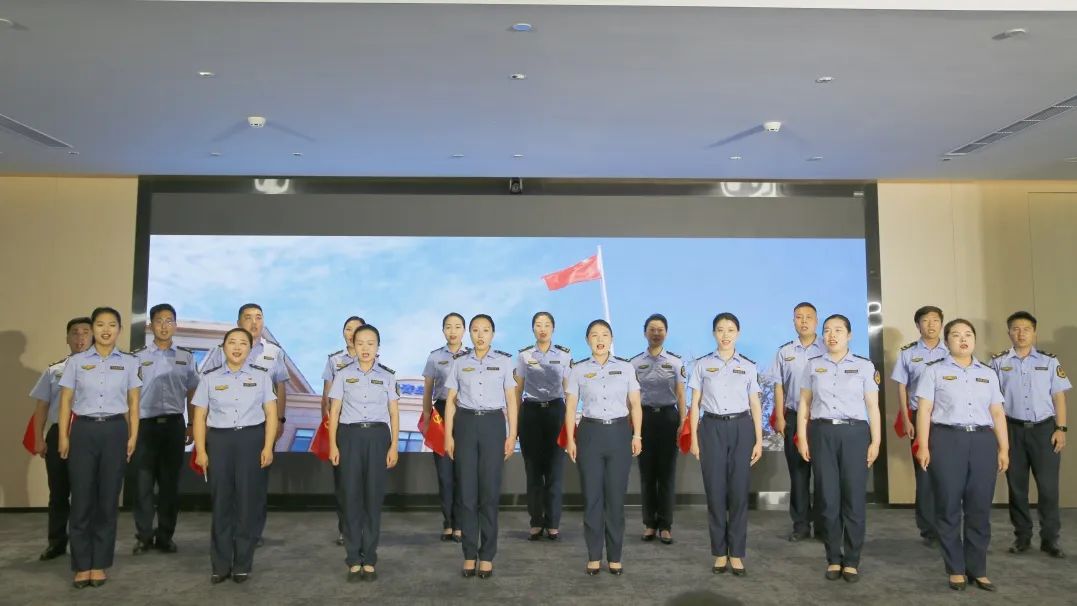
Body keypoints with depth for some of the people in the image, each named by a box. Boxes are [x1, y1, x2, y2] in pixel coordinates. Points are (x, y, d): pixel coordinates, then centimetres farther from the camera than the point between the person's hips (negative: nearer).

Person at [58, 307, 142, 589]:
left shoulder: (129, 363, 5)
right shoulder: (76, 361, 4)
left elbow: (133, 403, 6)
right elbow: (65, 401, 4)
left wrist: (133, 436, 0)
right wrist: (63, 436, -2)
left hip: (114, 431, 0)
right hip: (84, 430, 0)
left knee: (108, 498, 4)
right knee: (82, 498, 2)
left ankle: (99, 564, 15)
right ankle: (82, 565, 13)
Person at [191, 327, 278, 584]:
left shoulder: (262, 377, 6)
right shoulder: (209, 378, 7)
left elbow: (271, 414, 3)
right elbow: (200, 416, 6)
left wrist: (268, 447, -6)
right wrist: (200, 450, -2)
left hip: (252, 440, 0)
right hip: (219, 440, 1)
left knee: (248, 501, 2)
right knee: (220, 502, 4)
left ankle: (242, 564, 14)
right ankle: (220, 565, 16)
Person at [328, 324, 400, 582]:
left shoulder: (387, 376, 4)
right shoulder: (343, 375, 3)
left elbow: (394, 413, 5)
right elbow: (334, 411, 5)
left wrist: (394, 446, 0)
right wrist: (332, 445, -1)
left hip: (377, 436, 0)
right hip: (350, 436, 0)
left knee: (374, 496, 2)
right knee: (351, 496, 1)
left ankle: (369, 559, 12)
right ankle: (354, 560, 11)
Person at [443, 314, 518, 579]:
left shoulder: (504, 361, 3)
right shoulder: (459, 362, 5)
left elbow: (511, 400, 5)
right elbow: (451, 400, 6)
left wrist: (512, 435, -1)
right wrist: (448, 435, 0)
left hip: (493, 424, -1)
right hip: (465, 423, 1)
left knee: (490, 491, 1)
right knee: (467, 491, 3)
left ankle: (487, 556, 12)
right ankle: (469, 554, 14)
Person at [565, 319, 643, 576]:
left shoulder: (625, 368, 4)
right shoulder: (579, 370, 2)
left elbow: (635, 404, 5)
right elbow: (571, 407, 3)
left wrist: (637, 435, -3)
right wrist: (570, 439, -3)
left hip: (619, 432, 0)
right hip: (590, 432, 0)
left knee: (616, 497, 4)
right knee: (592, 497, 4)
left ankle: (615, 557, 17)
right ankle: (594, 556, 16)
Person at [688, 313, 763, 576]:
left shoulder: (748, 367, 6)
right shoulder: (702, 365, 3)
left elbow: (755, 405, 7)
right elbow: (695, 403, 4)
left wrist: (759, 440, 2)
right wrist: (693, 437, -1)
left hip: (741, 428, 1)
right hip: (712, 428, -1)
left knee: (739, 491, 2)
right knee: (715, 491, 3)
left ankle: (736, 554, 13)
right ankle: (719, 553, 15)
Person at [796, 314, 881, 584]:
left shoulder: (864, 366, 6)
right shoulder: (813, 365, 10)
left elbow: (872, 406, 5)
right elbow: (804, 403, 10)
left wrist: (876, 441, 0)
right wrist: (802, 438, 3)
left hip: (854, 433, -1)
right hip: (821, 433, 1)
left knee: (854, 499, 1)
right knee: (829, 499, 5)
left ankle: (851, 561, 13)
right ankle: (833, 559, 16)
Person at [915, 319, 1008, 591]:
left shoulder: (988, 373, 15)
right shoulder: (934, 371, 4)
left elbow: (997, 413, 14)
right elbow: (924, 410, -1)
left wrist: (1004, 448, 7)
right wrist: (923, 446, -9)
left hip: (982, 441, 3)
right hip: (947, 440, -3)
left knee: (980, 508, 5)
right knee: (949, 507, 2)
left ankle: (978, 569, 17)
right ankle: (956, 569, 14)